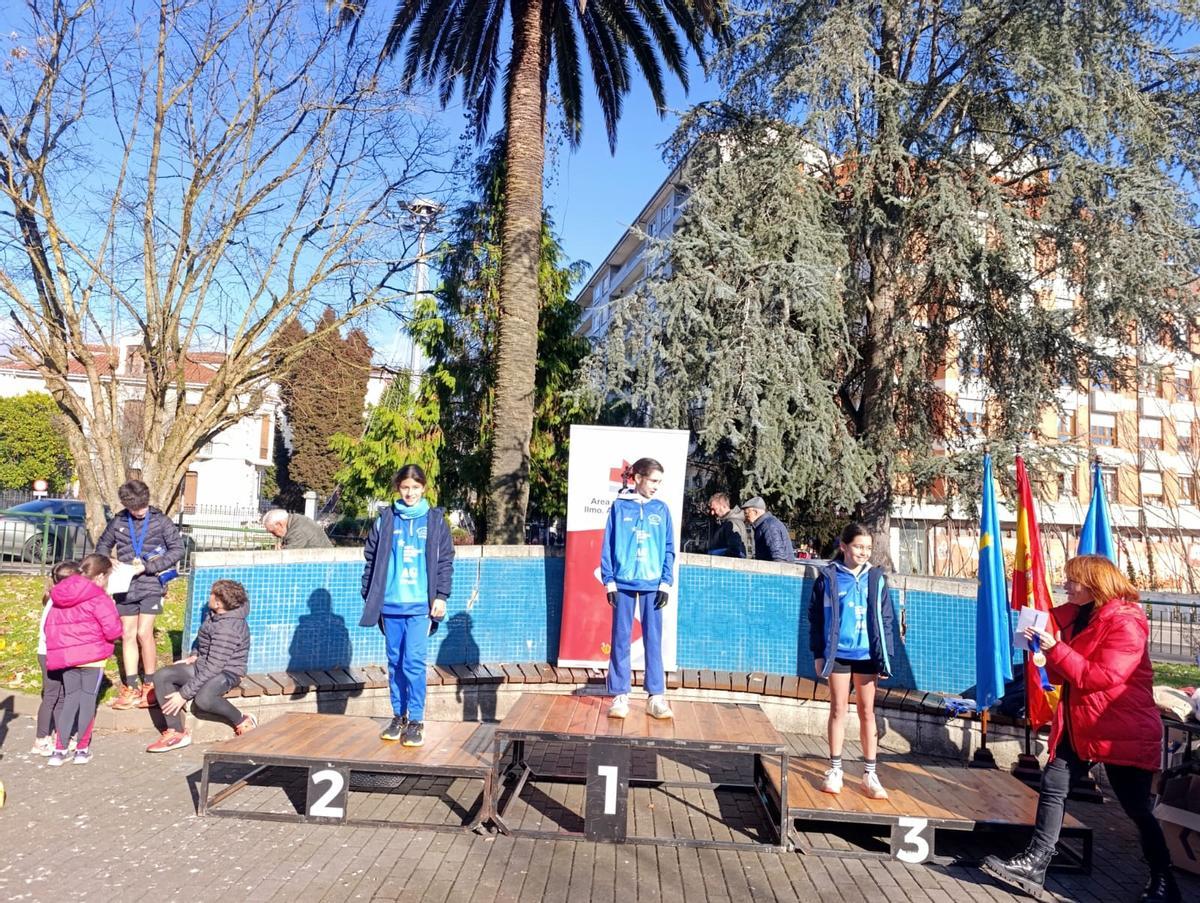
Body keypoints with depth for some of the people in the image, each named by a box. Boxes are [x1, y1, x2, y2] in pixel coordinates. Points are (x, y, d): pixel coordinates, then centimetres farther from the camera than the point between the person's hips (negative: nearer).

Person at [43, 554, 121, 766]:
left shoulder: (59, 598, 11)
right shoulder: (99, 598, -12)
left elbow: (50, 627, 14)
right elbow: (113, 630, -16)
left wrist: (59, 649, 22)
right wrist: (114, 614, 3)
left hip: (66, 657, 6)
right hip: (92, 657, -6)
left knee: (70, 699, 14)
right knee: (88, 699, 5)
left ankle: (59, 749, 9)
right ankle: (82, 749, 11)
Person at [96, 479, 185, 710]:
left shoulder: (161, 521, -3)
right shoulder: (118, 521, 5)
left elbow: (178, 550, -6)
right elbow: (103, 544, 20)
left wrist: (148, 567, -14)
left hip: (150, 586, -4)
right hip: (125, 587, 4)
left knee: (144, 633, -9)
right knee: (128, 635, 7)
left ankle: (150, 686, 4)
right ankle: (131, 687, 16)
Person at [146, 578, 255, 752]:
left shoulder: (228, 629, -27)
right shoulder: (215, 614, 1)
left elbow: (213, 668, -28)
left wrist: (184, 694, -25)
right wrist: (194, 655, 6)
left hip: (226, 672, -9)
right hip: (203, 664, 10)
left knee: (203, 699, -39)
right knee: (161, 676, -10)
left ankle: (243, 722, -11)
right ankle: (176, 733, -10)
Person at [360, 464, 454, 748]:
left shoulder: (435, 520, 3)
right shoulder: (385, 520, 6)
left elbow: (445, 562, 4)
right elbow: (371, 559, 9)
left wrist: (441, 596, -3)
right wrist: (369, 596, 6)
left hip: (420, 605, -2)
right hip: (390, 604, 2)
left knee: (414, 661, -7)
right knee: (395, 662, 11)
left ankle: (416, 721, 4)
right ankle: (398, 717, 23)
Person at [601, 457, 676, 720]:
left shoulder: (661, 509, 6)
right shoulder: (619, 506, 1)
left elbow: (669, 549, 7)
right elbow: (608, 547, 1)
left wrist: (666, 583, -1)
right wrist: (609, 582, -4)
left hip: (652, 585, 1)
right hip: (624, 583, -1)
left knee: (653, 640, 4)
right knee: (621, 640, 4)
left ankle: (656, 697, 10)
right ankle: (620, 696, 12)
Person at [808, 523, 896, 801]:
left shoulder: (876, 578, 2)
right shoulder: (828, 577, -4)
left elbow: (886, 620, 5)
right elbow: (816, 617, 0)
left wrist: (886, 657, 2)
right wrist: (818, 653, -3)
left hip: (867, 655, 1)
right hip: (838, 653, -1)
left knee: (867, 711, 9)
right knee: (838, 710, 7)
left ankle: (870, 773, 17)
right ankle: (835, 770, 18)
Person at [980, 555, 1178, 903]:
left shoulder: (1125, 624, -17)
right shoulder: (1079, 617, 11)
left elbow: (1103, 677, -25)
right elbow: (1063, 675, 16)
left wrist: (1056, 650, -25)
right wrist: (1044, 645, -3)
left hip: (1123, 733, -8)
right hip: (1079, 728, 8)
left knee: (1137, 809, 4)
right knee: (1052, 786, 2)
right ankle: (1034, 864, 5)